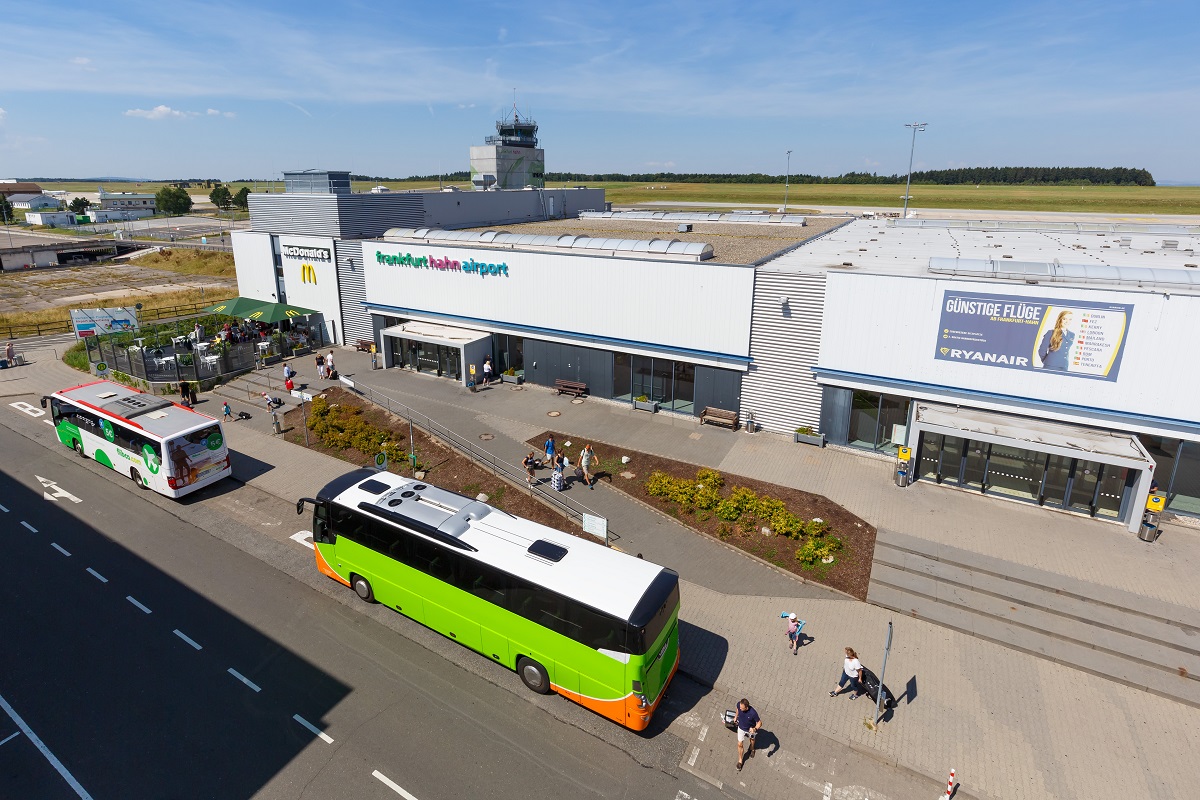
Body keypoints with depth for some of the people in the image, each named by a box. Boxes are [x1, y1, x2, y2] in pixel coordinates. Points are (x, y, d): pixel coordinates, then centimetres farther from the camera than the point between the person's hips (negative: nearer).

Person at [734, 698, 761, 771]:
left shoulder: (753, 713, -42)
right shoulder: (739, 704, -31)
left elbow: (759, 722, -27)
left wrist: (755, 729, -46)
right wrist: (736, 717, 11)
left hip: (751, 729, -2)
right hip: (741, 728, 2)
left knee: (752, 739, 30)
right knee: (739, 744, 10)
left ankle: (752, 749, 63)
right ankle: (740, 760, 34)